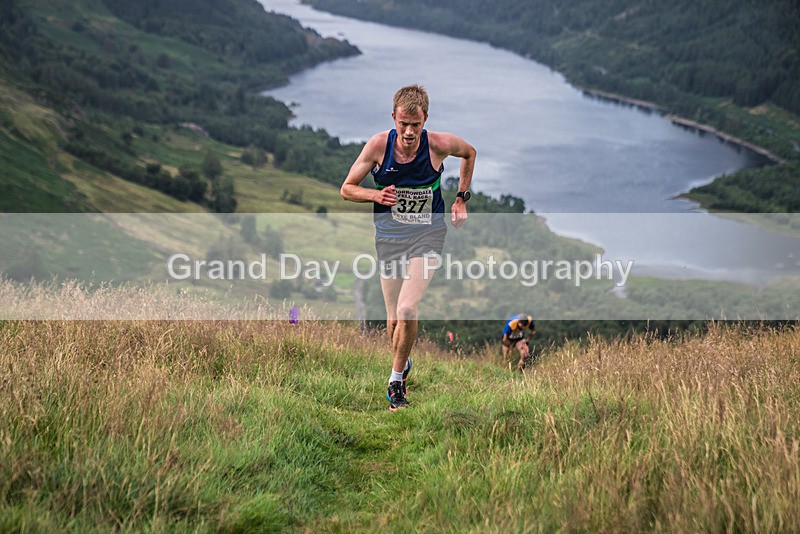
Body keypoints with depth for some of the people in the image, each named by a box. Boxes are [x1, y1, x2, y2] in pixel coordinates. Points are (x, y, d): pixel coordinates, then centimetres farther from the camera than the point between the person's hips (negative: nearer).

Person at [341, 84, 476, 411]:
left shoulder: (439, 144, -13)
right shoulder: (378, 145, -12)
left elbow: (469, 153, 12)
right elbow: (347, 189, -1)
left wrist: (462, 198, 8)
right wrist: (376, 195, -21)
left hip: (428, 233, -2)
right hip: (388, 236, 2)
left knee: (407, 310, -19)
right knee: (394, 317, 5)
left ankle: (396, 378, 1)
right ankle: (403, 363, 37)